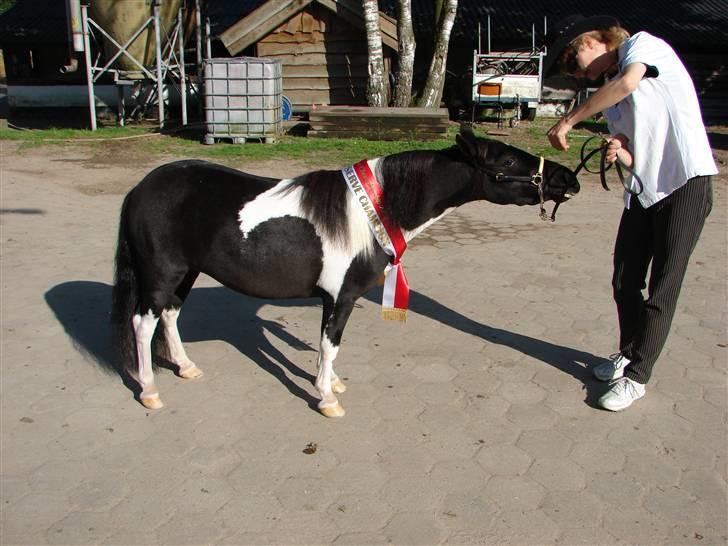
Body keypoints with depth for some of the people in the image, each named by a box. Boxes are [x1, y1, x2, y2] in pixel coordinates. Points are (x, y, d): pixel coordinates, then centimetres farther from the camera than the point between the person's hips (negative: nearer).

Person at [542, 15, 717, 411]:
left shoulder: (642, 44, -1)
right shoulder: (609, 98, 18)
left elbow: (628, 83, -24)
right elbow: (634, 157, 15)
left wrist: (568, 120, -18)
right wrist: (617, 152, -8)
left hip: (686, 183, -8)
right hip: (643, 189, 8)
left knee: (663, 287, -2)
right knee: (625, 282, 11)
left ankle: (636, 376, 7)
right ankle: (629, 352, 32)